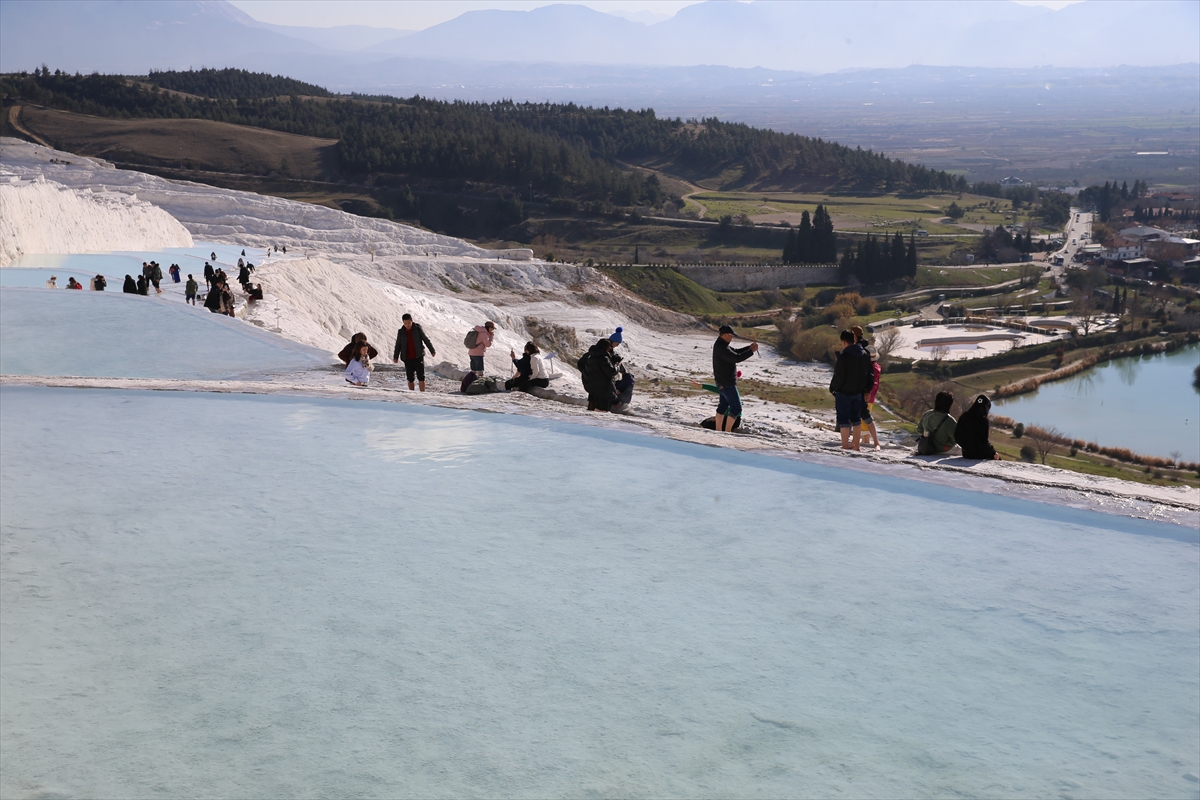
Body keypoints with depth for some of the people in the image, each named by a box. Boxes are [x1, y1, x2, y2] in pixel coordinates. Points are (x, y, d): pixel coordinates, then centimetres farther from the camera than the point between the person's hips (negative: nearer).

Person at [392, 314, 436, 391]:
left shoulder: (418, 329, -1)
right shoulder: (401, 332, 4)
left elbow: (426, 340, 5)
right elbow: (398, 345, 10)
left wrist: (432, 351, 7)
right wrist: (395, 357, 4)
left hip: (418, 357, -2)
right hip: (407, 359, 2)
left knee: (421, 377, -7)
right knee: (410, 379, 6)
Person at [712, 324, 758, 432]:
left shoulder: (720, 345, 9)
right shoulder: (722, 348, -24)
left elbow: (735, 352, 15)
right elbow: (737, 358, -30)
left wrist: (749, 348, 3)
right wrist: (751, 351, -20)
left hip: (721, 382, 11)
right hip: (727, 383, -11)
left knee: (723, 406, 17)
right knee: (736, 408, -4)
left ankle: (718, 431, 21)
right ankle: (727, 432, -3)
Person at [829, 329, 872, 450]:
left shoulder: (844, 356, -20)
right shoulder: (865, 355, 5)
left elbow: (839, 376, -19)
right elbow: (868, 375, 12)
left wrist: (833, 388, -4)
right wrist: (865, 389, 18)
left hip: (844, 392, -7)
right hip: (858, 392, 7)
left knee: (843, 419, 0)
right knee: (856, 418, 16)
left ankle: (845, 446, 0)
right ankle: (855, 445, 21)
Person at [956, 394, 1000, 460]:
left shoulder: (964, 416, 2)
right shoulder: (982, 420, -19)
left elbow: (957, 435, 9)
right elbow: (983, 442, -19)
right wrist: (993, 453, -5)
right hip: (979, 455, -7)